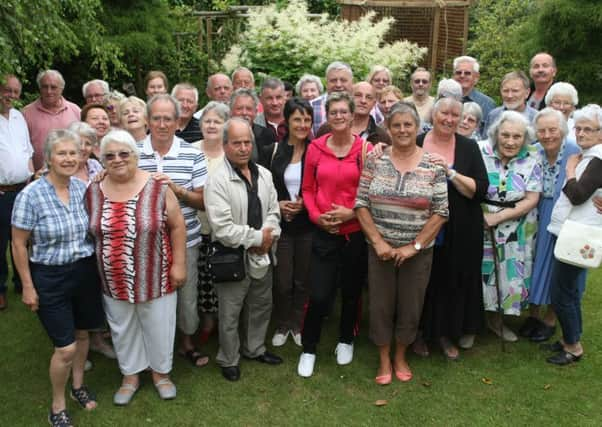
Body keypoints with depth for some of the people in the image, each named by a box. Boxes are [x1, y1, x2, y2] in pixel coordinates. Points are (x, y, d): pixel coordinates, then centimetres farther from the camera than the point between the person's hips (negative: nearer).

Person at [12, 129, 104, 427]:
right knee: (66, 347, -1)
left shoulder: (83, 188, -3)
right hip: (50, 277, -4)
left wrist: (95, 265, 9)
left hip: (85, 271, 4)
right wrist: (27, 286, -8)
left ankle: (78, 386, 42)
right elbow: (19, 245, -10)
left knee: (82, 334, 18)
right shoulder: (31, 195, -16)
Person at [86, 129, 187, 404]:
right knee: (122, 330, 19)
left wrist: (179, 264, -8)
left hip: (155, 277, -3)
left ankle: (160, 372, 38)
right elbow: (87, 233, 8)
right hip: (113, 282, 3)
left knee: (158, 328, 14)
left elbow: (177, 226, -7)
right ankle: (130, 375, 41)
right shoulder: (92, 193, -3)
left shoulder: (157, 187, -13)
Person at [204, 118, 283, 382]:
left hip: (262, 255, 7)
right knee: (230, 314, 7)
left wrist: (268, 237, -12)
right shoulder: (218, 180, -17)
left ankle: (254, 349, 43)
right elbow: (222, 228, -24)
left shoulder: (264, 175, 4)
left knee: (261, 306, 22)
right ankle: (229, 360, 27)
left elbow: (273, 212, 7)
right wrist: (258, 237, -17)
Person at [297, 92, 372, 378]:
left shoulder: (365, 149, -6)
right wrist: (316, 216, -8)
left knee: (352, 292, 15)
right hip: (324, 232, 0)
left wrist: (351, 212, -13)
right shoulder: (315, 148, -1)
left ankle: (346, 341, 40)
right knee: (318, 297, -3)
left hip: (356, 232, 0)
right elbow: (308, 189, 6)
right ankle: (308, 349, 20)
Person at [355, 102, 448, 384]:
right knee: (381, 305, 10)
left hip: (418, 251, 0)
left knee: (410, 306, 12)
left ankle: (400, 356, 35)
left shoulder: (433, 166, -5)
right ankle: (384, 360, 30)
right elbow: (361, 203, -4)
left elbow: (440, 212, -6)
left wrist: (414, 246, -11)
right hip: (380, 249, 1)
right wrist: (378, 241, -12)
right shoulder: (376, 161, -3)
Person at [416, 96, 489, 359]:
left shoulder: (469, 148, 1)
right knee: (423, 281, 7)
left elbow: (480, 190, -7)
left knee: (454, 282, 9)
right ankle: (420, 332, 28)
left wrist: (450, 171, -18)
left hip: (460, 233, 1)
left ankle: (447, 334, 30)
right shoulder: (415, 144, 0)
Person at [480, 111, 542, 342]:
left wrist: (499, 217, -14)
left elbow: (532, 199, -7)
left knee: (508, 273, 11)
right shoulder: (480, 151, -9)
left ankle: (496, 319, 33)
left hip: (516, 231, 2)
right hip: (479, 225, -2)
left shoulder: (531, 159, -5)